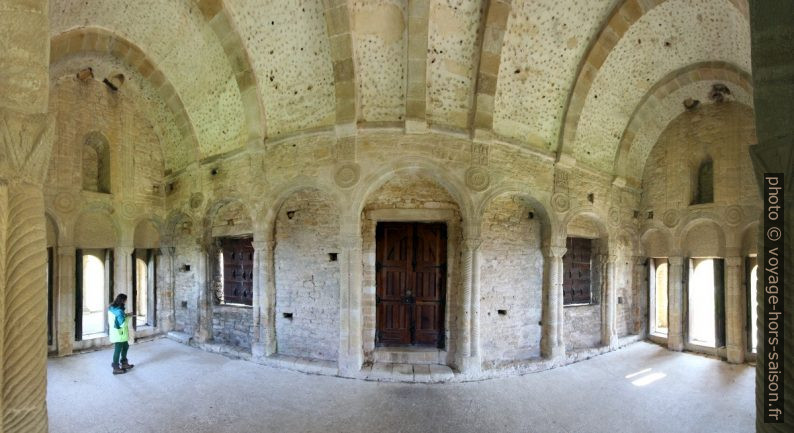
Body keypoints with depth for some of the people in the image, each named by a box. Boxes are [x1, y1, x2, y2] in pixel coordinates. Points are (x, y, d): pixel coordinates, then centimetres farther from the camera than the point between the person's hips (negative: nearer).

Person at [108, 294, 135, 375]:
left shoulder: (112, 308, 4)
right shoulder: (119, 311, -25)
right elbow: (123, 324, -26)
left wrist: (125, 315, 8)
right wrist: (128, 317, -12)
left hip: (116, 333, 10)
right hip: (119, 334, -10)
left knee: (125, 346, 21)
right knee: (118, 350, 3)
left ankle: (124, 363, 33)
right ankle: (116, 368, 16)